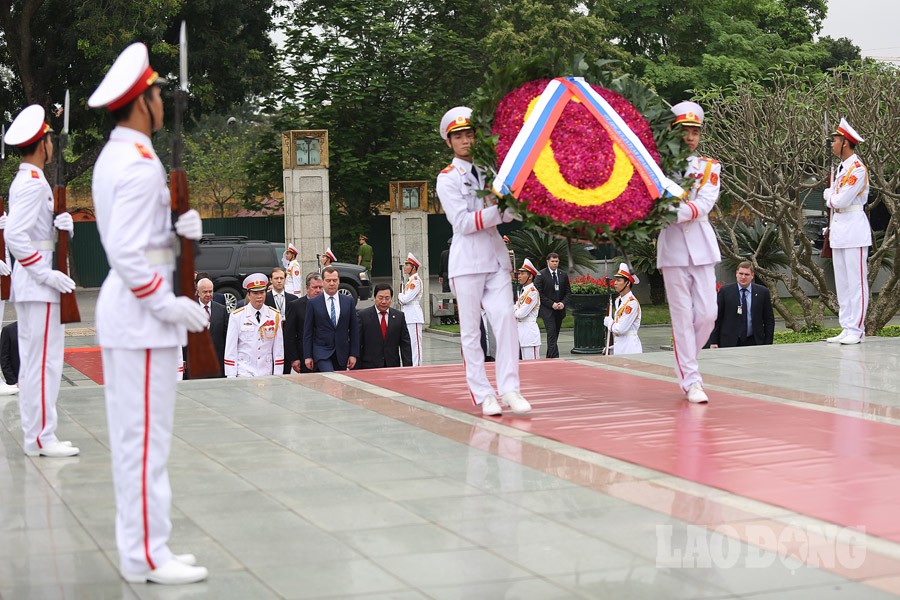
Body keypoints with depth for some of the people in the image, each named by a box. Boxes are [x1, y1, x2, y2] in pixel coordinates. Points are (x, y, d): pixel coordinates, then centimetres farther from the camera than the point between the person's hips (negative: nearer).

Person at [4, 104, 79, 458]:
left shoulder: (24, 181, 16)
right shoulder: (34, 183, -15)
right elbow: (15, 236, -23)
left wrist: (62, 225, -3)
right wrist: (48, 275, -21)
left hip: (29, 286, 10)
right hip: (39, 287, -10)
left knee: (33, 360, 12)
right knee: (44, 360, -8)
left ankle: (34, 434, 17)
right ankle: (41, 437, -5)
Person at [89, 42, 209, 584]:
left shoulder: (112, 158, 12)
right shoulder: (141, 165, -19)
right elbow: (126, 252, -24)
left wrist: (181, 229, 1)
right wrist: (168, 306, -18)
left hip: (123, 309, 10)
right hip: (141, 314, -10)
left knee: (133, 437, 14)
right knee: (147, 438, -4)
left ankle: (142, 545, 22)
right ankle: (147, 556, 3)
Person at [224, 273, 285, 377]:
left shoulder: (275, 316, 6)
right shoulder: (236, 316, 0)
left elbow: (278, 349, 7)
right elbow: (230, 349, -1)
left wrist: (278, 376, 3)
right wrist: (231, 377, -5)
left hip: (266, 373, 2)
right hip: (244, 372, -2)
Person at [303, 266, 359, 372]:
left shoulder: (348, 301, 7)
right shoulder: (313, 303, 0)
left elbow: (354, 329, 7)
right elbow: (308, 331, 2)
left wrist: (354, 354, 1)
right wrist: (308, 356, -3)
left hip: (342, 354, 3)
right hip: (321, 353, -3)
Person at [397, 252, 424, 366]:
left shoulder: (416, 280, -13)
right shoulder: (410, 280, 18)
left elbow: (405, 299, -19)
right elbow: (404, 300, 21)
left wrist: (400, 296, 2)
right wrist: (402, 297, 0)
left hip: (414, 317, -10)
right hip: (408, 317, 10)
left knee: (415, 344, -8)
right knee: (409, 344, 11)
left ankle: (416, 366, -8)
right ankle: (411, 367, 15)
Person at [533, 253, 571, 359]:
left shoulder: (564, 275, 11)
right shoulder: (541, 275, -4)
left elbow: (568, 292, 13)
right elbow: (539, 293, -8)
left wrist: (563, 303, -6)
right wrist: (552, 304, -14)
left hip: (560, 309, 5)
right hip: (547, 309, -5)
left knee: (555, 335, 8)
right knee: (552, 334, -14)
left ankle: (549, 357, 16)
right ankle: (555, 358, -20)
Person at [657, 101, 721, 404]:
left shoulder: (709, 167, 10)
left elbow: (705, 203, -6)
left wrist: (679, 211, -22)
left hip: (702, 244, 2)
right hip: (673, 245, -2)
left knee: (707, 314, -1)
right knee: (683, 316, -4)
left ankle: (684, 361, 23)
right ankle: (691, 380, 1)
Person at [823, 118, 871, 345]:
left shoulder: (858, 169, -13)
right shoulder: (842, 167, 15)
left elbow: (841, 201, -19)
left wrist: (829, 194, 0)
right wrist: (833, 196, -3)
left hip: (854, 230, -10)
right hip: (839, 230, 10)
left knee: (856, 282, -6)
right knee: (842, 283, 10)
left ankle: (856, 329, -4)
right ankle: (846, 328, 15)